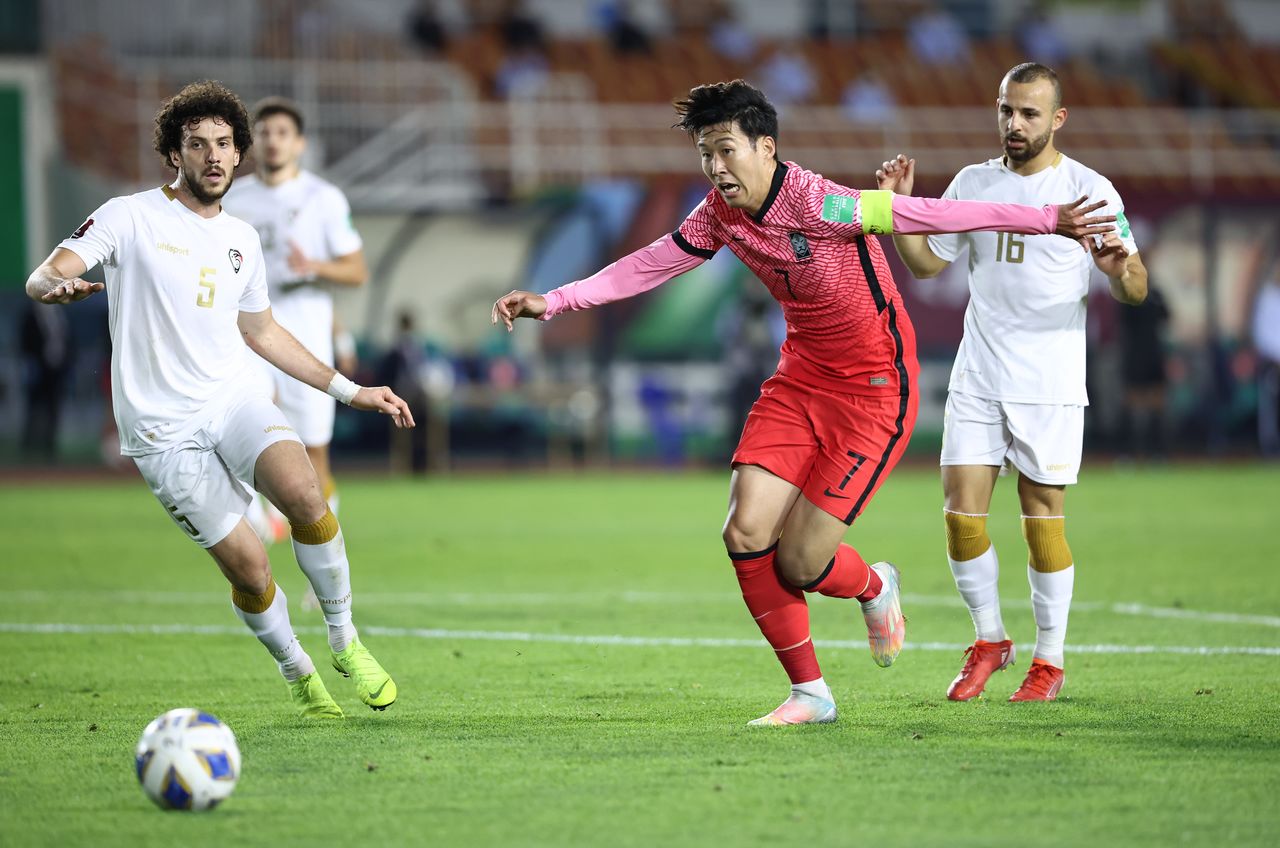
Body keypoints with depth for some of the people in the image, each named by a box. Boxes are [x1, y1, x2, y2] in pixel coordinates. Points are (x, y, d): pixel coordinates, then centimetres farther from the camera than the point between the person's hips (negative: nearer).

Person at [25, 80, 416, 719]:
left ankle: (344, 640, -9)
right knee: (248, 566, -11)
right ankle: (296, 673, 15)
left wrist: (351, 392, 23)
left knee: (304, 494, -26)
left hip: (233, 401, 4)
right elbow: (42, 278, -12)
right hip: (162, 427, -4)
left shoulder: (241, 239, 13)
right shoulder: (130, 217, -3)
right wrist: (56, 284, -38)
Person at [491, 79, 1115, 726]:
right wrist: (551, 302, 9)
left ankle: (874, 588, 27)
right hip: (800, 381, 7)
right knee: (745, 536, -7)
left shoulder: (813, 202, -25)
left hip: (874, 390, -7)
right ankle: (809, 694, 9)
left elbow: (926, 214, -27)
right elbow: (649, 265, 11)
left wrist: (1048, 221, -29)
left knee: (798, 566, -10)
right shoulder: (721, 213, -2)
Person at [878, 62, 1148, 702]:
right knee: (960, 514, -2)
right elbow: (926, 263, 17)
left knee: (1042, 518, -1)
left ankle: (1049, 659, 13)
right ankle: (988, 642, 17)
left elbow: (1134, 292, -6)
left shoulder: (1088, 189, -4)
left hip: (1050, 385, -3)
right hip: (977, 379, 4)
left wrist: (1121, 270, -29)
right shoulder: (973, 184, 8)